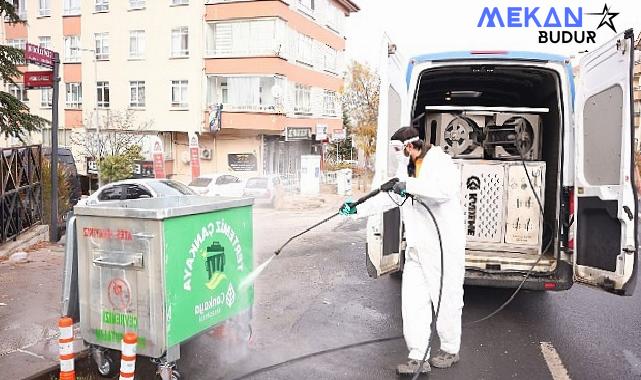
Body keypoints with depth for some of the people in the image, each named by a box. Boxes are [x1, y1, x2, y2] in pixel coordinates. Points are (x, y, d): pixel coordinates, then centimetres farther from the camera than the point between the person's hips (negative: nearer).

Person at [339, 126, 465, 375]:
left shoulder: (440, 163, -11)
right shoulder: (408, 170, 15)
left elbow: (445, 189, -32)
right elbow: (388, 198, 21)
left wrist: (408, 185, -30)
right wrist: (357, 209, 16)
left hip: (445, 249, -7)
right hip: (416, 250, 8)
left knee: (446, 301, 7)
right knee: (412, 302, 4)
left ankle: (450, 350, 28)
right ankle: (417, 358, 13)